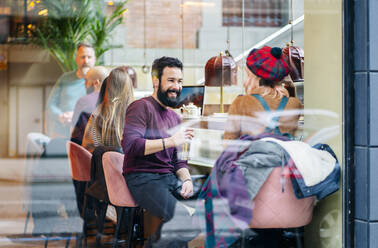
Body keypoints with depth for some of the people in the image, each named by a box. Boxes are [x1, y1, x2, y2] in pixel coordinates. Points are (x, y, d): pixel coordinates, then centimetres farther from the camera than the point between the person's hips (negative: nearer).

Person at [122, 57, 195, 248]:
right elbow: (130, 145, -19)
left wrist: (187, 179, 0)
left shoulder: (174, 117, 22)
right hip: (142, 179, -8)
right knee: (183, 216, -29)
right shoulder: (142, 107, -4)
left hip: (170, 178, 8)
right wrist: (171, 141, -17)